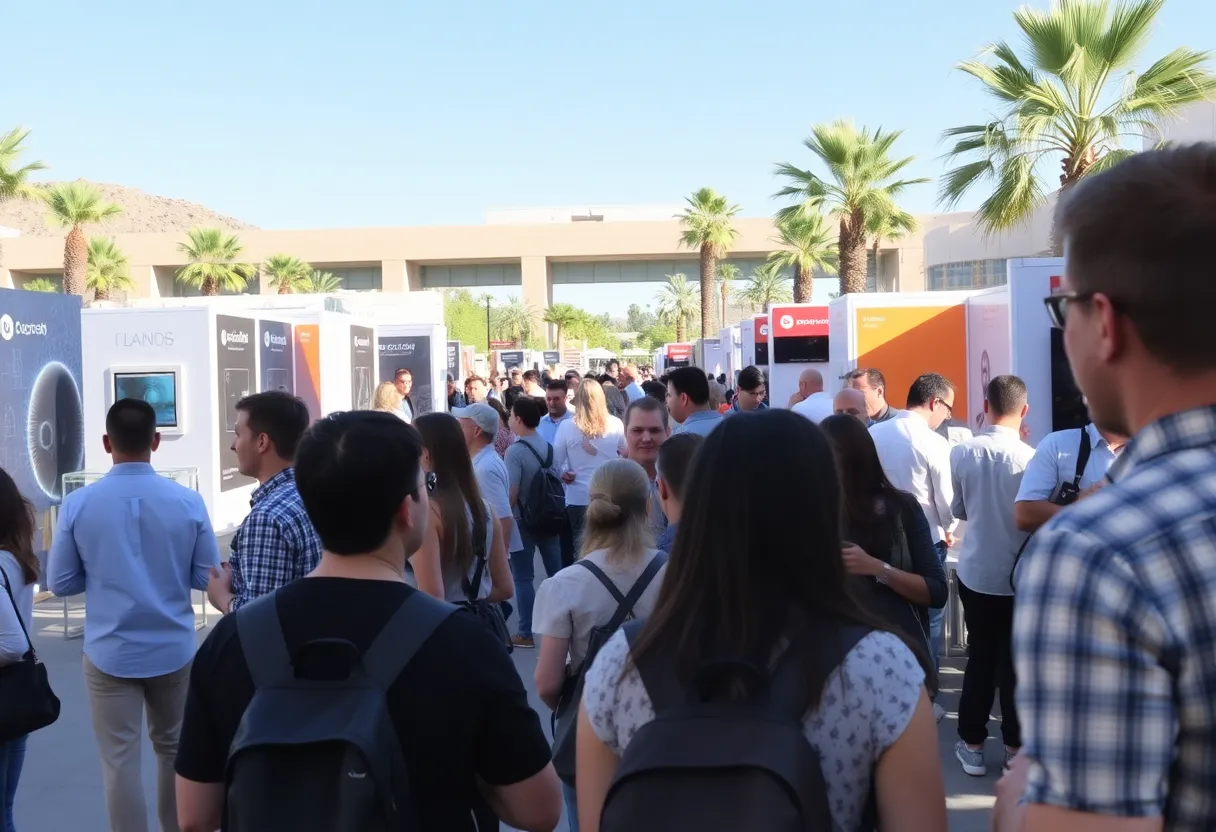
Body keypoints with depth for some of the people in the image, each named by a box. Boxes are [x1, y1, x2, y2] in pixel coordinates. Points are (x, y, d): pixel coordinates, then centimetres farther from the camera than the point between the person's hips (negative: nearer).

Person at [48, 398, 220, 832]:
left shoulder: (78, 504, -10)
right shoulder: (188, 501, -9)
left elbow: (60, 584, -3)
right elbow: (208, 578, -3)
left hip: (109, 654, -2)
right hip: (173, 650, 2)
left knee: (120, 761, 7)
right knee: (174, 749, 21)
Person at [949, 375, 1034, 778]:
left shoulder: (961, 452, -9)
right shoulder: (1030, 457, -15)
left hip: (975, 572, 2)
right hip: (1020, 575, -1)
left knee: (980, 657, 13)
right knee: (1015, 660, 11)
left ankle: (972, 744, 18)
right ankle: (1015, 747, 20)